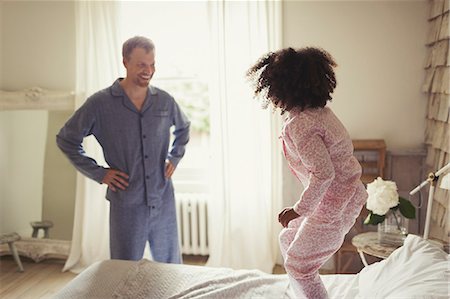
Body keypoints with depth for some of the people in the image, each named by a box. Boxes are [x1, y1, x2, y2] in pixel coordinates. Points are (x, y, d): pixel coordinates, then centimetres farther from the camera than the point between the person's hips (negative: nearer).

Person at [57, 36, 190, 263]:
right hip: (126, 206, -3)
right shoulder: (100, 103, -8)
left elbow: (183, 128, 24)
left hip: (164, 203, 3)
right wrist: (98, 173, -4)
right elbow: (65, 139, 1)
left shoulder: (165, 101, 3)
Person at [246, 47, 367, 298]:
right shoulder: (320, 110, 4)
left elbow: (323, 173, -30)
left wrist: (299, 209, -19)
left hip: (334, 206, -10)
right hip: (347, 194, 10)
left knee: (298, 265, 6)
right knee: (289, 240, 22)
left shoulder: (300, 125, -25)